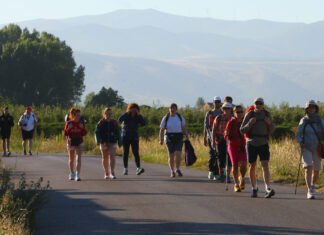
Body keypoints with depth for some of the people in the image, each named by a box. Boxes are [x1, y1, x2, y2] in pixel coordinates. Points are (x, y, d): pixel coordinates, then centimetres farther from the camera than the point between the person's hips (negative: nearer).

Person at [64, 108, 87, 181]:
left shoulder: (81, 123, 1)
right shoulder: (69, 123, -2)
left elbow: (84, 134, 0)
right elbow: (65, 133, -3)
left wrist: (82, 128, -18)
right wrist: (69, 128, -19)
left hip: (79, 142, 0)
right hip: (71, 141, 0)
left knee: (79, 158, -14)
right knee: (71, 159, 12)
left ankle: (78, 175, -19)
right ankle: (72, 173, 35)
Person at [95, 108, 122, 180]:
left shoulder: (114, 122, 2)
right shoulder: (101, 122, -3)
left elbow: (118, 133, 8)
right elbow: (97, 132, -7)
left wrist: (119, 142, 7)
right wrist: (98, 140, -22)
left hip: (113, 143, 0)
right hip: (104, 143, 0)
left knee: (112, 157, -15)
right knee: (105, 158, 8)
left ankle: (112, 172, -18)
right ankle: (106, 173, 21)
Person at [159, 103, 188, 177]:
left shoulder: (180, 117, 2)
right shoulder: (165, 118, -2)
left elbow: (184, 129, 8)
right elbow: (161, 130, -1)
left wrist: (187, 138, 2)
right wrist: (161, 140, -13)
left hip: (179, 138, 0)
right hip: (169, 138, 0)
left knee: (178, 154, -14)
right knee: (171, 156, -2)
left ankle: (177, 169, 7)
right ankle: (172, 172, 12)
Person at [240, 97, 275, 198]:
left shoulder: (267, 114, -1)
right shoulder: (249, 115, -7)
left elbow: (271, 130, 7)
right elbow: (242, 130, -6)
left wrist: (269, 123, -15)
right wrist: (249, 123, -24)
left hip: (263, 144, 0)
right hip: (251, 144, 0)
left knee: (265, 165, -14)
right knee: (252, 167, 7)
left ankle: (268, 189, -25)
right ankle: (254, 189, 24)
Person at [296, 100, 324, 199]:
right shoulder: (303, 121, -3)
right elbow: (298, 135, -1)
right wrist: (300, 142, -21)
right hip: (306, 148, -2)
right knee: (308, 168, -19)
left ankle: (312, 186, 38)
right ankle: (310, 192, -25)